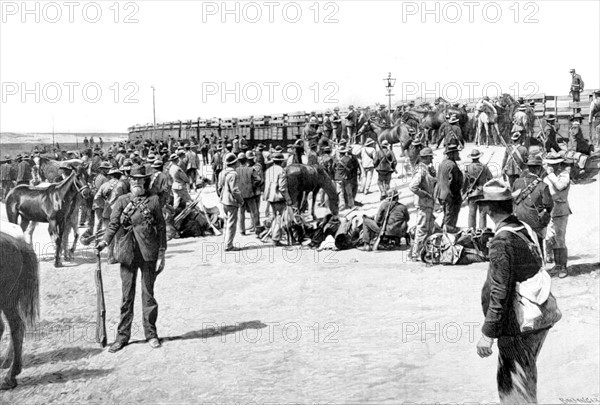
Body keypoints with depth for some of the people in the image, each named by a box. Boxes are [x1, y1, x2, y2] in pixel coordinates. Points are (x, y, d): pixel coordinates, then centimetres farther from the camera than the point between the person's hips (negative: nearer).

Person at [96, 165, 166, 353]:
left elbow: (161, 228, 3)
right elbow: (113, 224, -1)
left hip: (149, 254, -1)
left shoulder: (153, 200, 3)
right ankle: (122, 336, 15)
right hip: (128, 253, 1)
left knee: (148, 294, 7)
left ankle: (151, 334, 19)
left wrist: (161, 255, -2)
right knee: (127, 296, 6)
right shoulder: (122, 201, 7)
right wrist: (105, 241, -20)